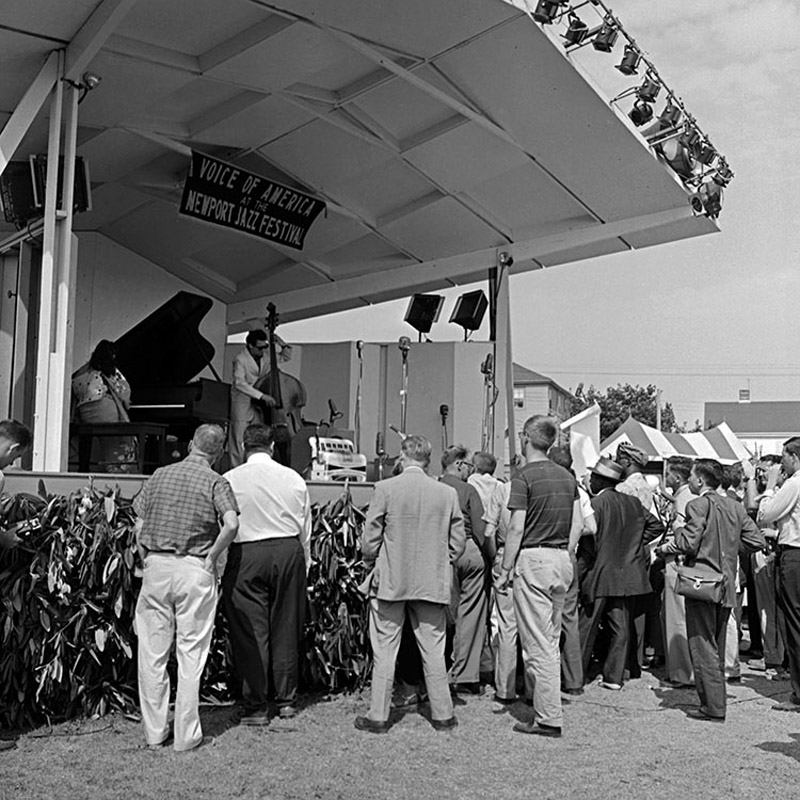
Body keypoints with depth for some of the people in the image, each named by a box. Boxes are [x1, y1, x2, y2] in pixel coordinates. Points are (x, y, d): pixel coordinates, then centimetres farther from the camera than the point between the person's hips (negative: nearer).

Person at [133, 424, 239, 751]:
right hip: (194, 569, -3)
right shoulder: (215, 482, -4)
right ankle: (186, 735, 11)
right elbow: (231, 524, -20)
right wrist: (212, 557, -8)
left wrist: (149, 562, 11)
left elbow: (139, 528, 6)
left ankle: (154, 732, 18)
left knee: (152, 653, 11)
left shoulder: (158, 476, 8)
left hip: (156, 565, 3)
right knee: (191, 654, 6)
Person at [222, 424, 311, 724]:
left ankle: (256, 706, 10)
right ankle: (287, 700, 24)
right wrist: (304, 565, 20)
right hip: (288, 551, 3)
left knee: (251, 631, 5)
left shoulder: (230, 480, -5)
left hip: (246, 555, -3)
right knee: (286, 629, 13)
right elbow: (305, 530, 9)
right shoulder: (294, 479, 3)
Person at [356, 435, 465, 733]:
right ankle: (442, 714, 19)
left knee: (384, 651, 6)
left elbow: (370, 538, -6)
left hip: (390, 582, -2)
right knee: (433, 651, 12)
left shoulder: (385, 488, -9)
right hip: (433, 583, 2)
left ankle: (378, 716, 12)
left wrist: (372, 566, 11)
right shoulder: (448, 493, -2)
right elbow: (458, 542, 3)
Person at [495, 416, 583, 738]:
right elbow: (577, 524, 10)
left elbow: (516, 529, -14)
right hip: (562, 560, 7)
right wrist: (564, 553, 18)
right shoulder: (567, 476, 11)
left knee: (538, 643, -2)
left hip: (533, 559, -7)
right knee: (552, 639, 16)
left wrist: (504, 571, -9)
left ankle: (549, 718, 1)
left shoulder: (524, 477, -11)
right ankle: (546, 704, 24)